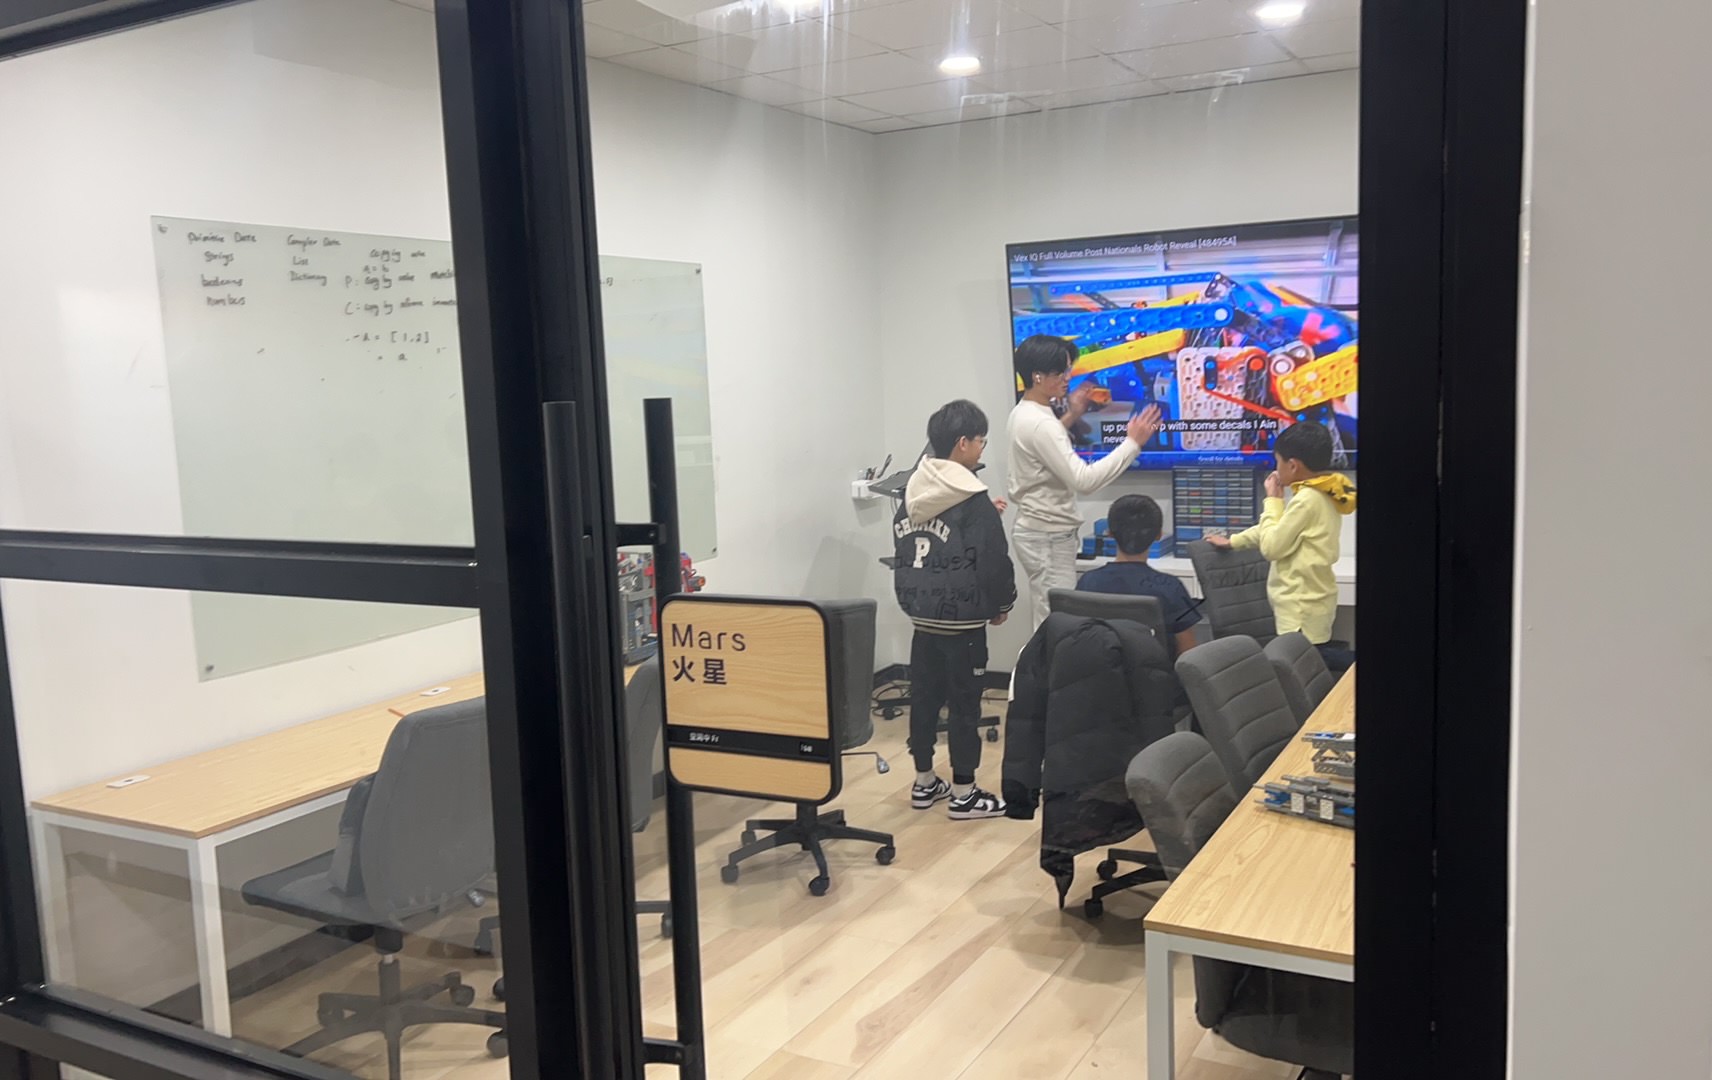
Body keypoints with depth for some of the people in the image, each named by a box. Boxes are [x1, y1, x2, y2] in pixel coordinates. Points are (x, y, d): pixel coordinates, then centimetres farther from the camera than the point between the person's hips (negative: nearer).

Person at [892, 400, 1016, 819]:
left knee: (924, 695, 14)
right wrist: (1000, 605, 1)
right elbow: (994, 561, -13)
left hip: (921, 614, 7)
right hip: (962, 619, -7)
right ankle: (963, 793, 7)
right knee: (964, 702, 1)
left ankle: (924, 782, 24)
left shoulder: (911, 494, 6)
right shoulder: (974, 501, -16)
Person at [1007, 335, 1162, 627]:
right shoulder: (1039, 423, -23)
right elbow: (1084, 480, -28)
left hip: (1039, 531, 10)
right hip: (1050, 537, -10)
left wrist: (1069, 418, 23)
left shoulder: (1022, 413, 9)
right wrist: (1132, 442, -24)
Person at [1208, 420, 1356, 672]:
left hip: (1302, 606, -10)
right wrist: (1232, 541, 27)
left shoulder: (1307, 500, -21)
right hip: (1311, 599, 10)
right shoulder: (1324, 494, 9)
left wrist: (1273, 500, -6)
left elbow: (1271, 546, -15)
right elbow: (1278, 529, 22)